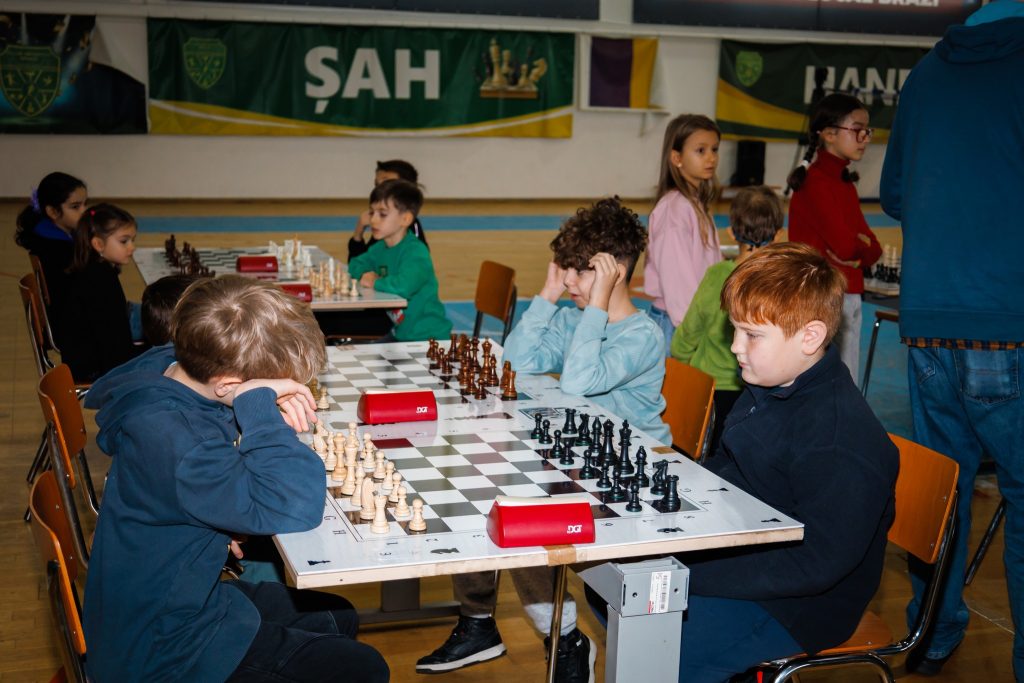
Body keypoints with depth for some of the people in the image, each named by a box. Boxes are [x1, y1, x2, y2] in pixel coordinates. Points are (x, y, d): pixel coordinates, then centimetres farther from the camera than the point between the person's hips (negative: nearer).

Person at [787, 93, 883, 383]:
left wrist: (858, 249, -10)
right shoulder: (815, 181, -13)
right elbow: (844, 244, -21)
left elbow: (872, 248, 10)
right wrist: (864, 245, -1)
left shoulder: (844, 181, 14)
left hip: (848, 297, 9)